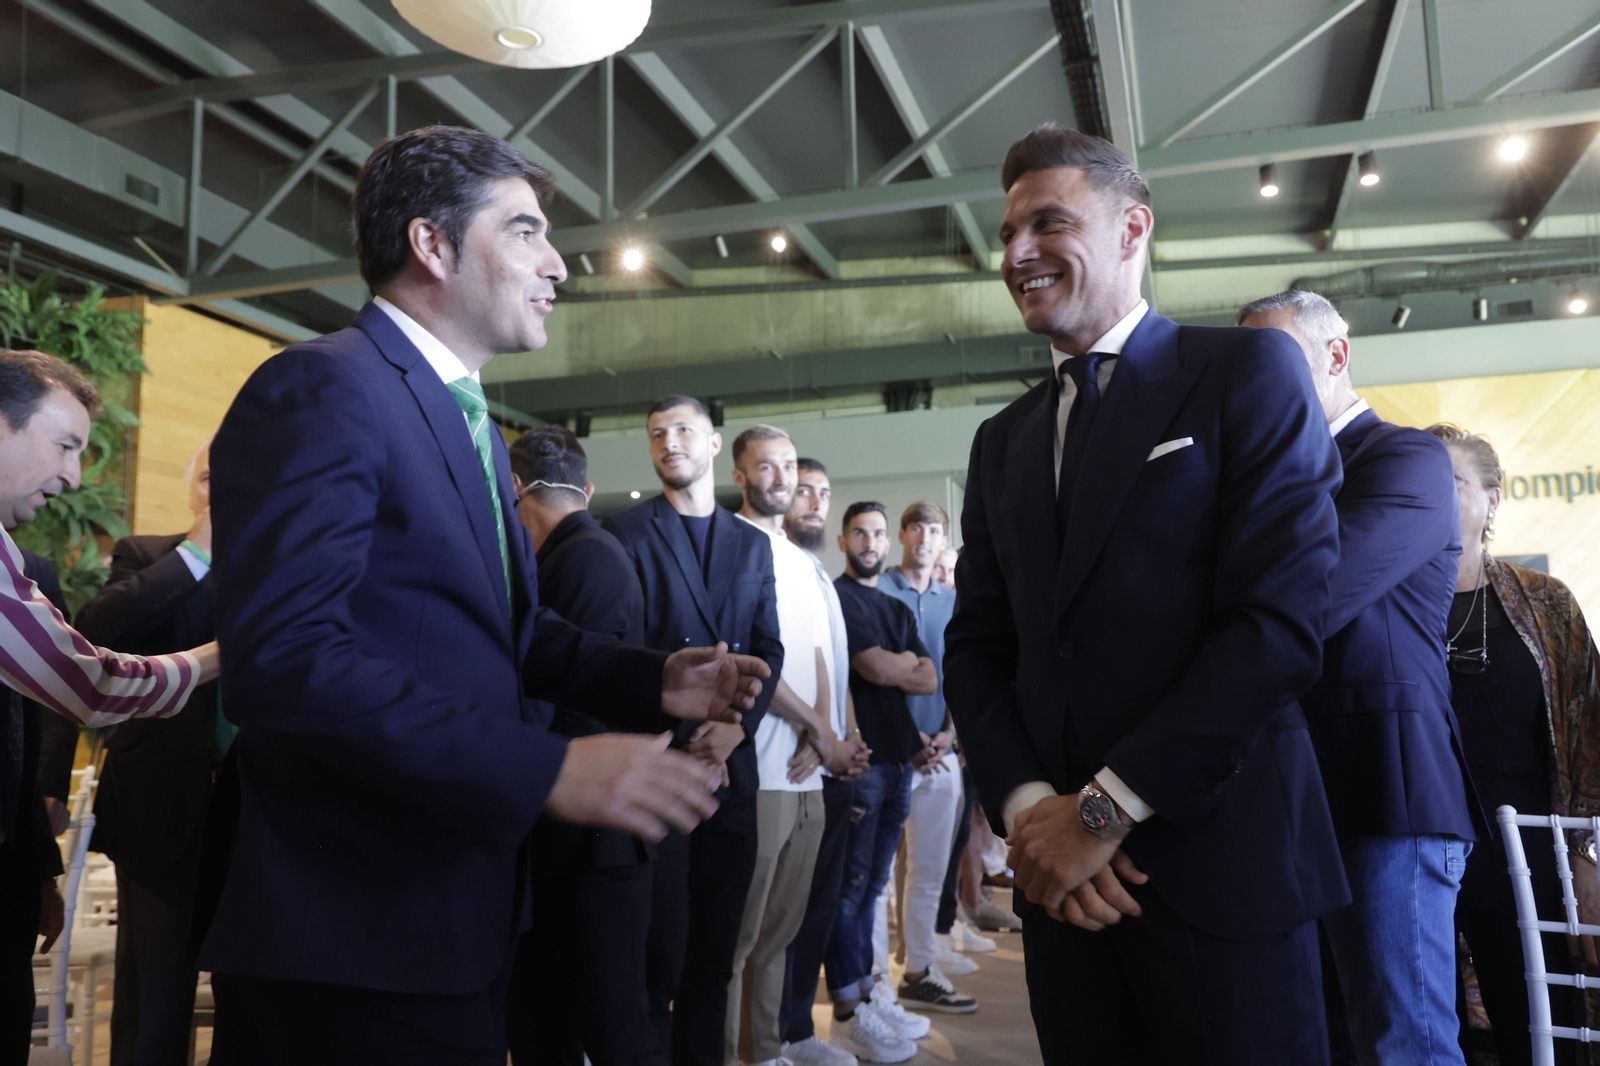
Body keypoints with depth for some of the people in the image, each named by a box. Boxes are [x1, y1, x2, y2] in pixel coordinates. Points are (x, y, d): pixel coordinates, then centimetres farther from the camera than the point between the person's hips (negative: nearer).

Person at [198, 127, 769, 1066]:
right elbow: (284, 656, -27)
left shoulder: (468, 416, 16)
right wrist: (547, 768, -31)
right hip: (353, 930, -9)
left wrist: (654, 680, 3)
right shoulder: (324, 390, -16)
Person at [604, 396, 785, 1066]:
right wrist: (680, 741, -10)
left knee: (716, 941, 10)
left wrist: (738, 724, -6)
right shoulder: (626, 533, 1)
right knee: (660, 942, -1)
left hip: (731, 761, 4)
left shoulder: (753, 544, 14)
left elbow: (768, 649, 10)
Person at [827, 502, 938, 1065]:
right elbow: (875, 669, -15)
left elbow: (929, 680, 9)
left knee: (872, 884, 14)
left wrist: (894, 666, -8)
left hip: (898, 756, 8)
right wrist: (907, 660, 4)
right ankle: (847, 1013, 7)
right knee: (851, 885, -1)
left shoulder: (898, 610, 18)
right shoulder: (838, 597, -6)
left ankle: (866, 992, 23)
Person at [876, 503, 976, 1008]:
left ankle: (920, 971, 20)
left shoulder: (953, 603, 12)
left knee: (930, 870, 10)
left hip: (940, 752, 5)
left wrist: (948, 733, -3)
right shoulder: (878, 592, -3)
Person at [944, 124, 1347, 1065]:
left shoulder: (1250, 371, -2)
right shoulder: (1002, 442, 14)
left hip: (1218, 856, -5)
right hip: (1060, 869, 5)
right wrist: (1027, 804, -8)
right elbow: (977, 647, 10)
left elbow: (1283, 618, -13)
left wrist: (1106, 807, -14)